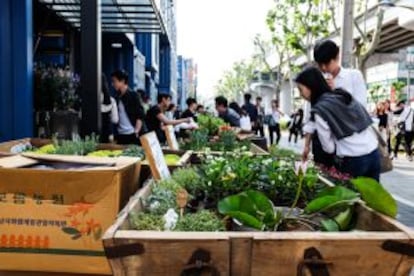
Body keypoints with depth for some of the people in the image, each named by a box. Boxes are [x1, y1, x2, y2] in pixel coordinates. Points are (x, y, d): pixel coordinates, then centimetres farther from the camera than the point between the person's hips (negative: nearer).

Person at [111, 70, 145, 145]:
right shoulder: (117, 98, 14)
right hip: (120, 136, 6)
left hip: (132, 135, -5)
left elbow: (140, 116, -7)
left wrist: (136, 131, -16)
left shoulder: (133, 95, -4)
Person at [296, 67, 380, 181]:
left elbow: (329, 147, -4)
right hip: (374, 153, 7)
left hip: (352, 161, -7)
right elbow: (369, 121, 14)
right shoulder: (344, 94, 11)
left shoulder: (319, 110, -10)